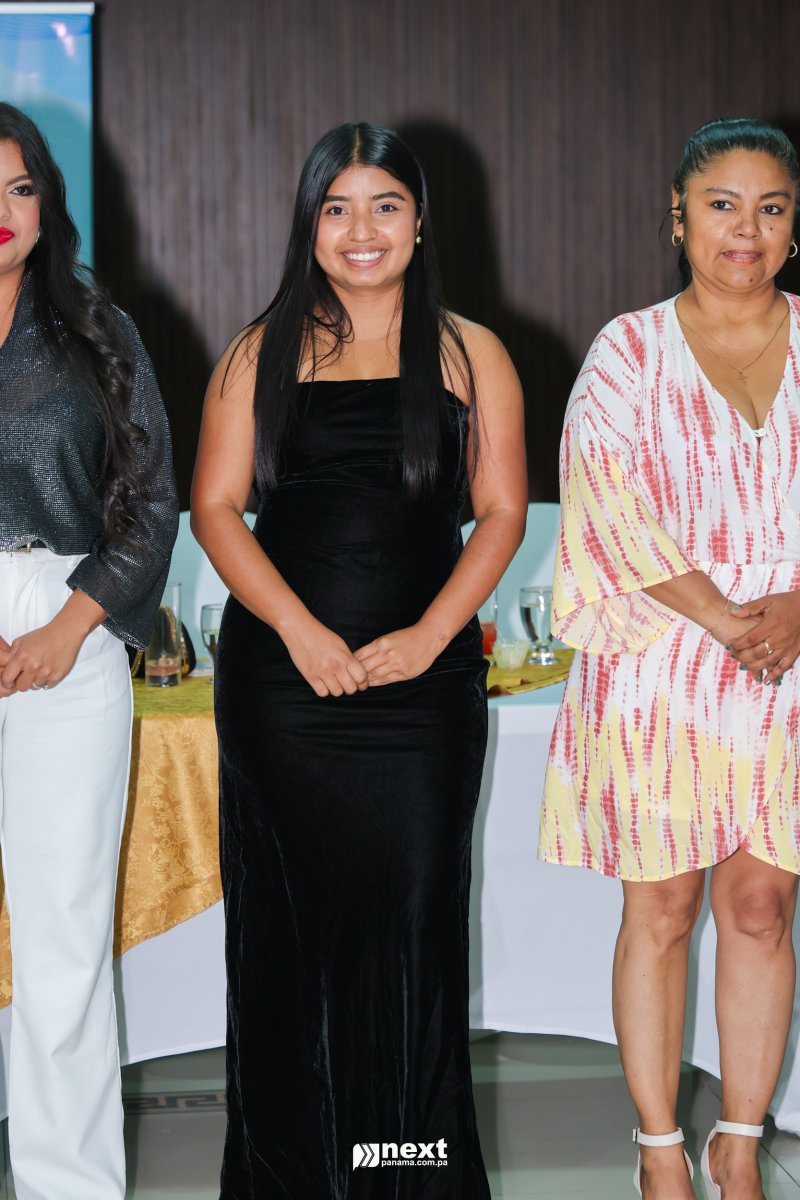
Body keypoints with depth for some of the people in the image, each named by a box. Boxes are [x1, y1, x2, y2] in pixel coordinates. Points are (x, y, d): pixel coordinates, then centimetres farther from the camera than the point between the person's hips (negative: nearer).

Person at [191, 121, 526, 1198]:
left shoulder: (470, 356, 9)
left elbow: (502, 511, 4)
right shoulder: (263, 355, 9)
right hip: (281, 677, 1)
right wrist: (302, 631, -10)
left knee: (414, 917, -1)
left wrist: (430, 634, -10)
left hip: (424, 680, 0)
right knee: (291, 919, 3)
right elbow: (216, 506, 3)